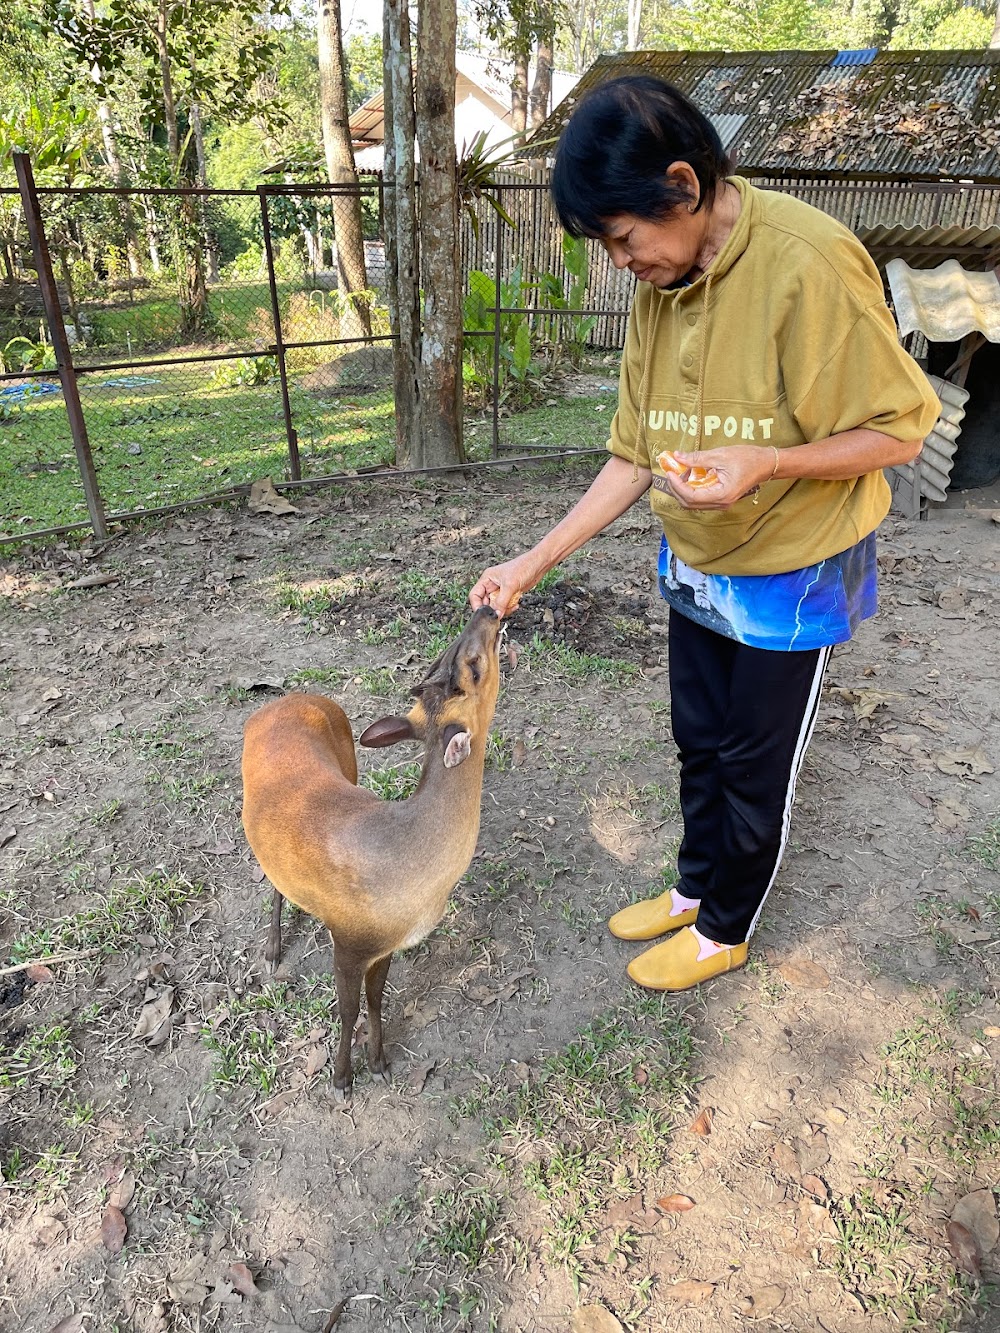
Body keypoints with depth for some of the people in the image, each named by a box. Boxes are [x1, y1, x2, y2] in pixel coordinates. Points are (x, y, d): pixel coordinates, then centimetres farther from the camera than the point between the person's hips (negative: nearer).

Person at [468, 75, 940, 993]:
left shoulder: (810, 264, -24)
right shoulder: (660, 287, -1)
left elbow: (898, 431, -17)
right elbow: (635, 456, 1)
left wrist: (766, 462, -34)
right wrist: (537, 561, -5)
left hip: (794, 576, -6)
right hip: (697, 570, 7)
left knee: (757, 768, 10)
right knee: (700, 746, 20)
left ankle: (724, 931, 35)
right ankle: (693, 889, 44)